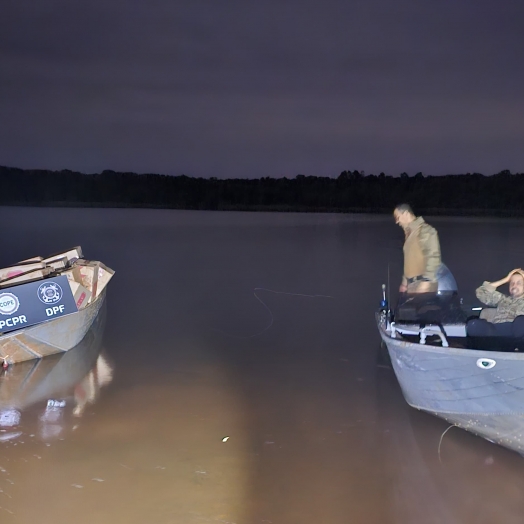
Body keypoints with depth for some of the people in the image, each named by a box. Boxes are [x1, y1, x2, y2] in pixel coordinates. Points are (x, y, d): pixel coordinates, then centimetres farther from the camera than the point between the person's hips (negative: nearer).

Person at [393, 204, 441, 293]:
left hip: (422, 284, -8)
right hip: (412, 284, 8)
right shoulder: (410, 233, 20)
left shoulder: (425, 230, -8)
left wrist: (426, 281, -21)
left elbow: (433, 257, -16)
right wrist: (405, 281, 21)